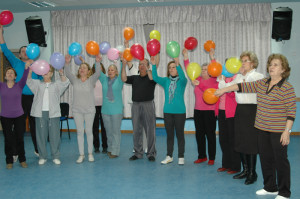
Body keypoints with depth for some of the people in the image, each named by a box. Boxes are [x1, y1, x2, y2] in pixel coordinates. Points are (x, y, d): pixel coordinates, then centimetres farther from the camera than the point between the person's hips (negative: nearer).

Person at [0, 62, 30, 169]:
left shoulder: (19, 85, -3)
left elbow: (24, 78, -20)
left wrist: (26, 68, -38)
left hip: (19, 116, -1)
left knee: (20, 139, 6)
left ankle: (22, 160, 20)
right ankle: (9, 161, 20)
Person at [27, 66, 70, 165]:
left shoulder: (56, 84, 14)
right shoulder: (38, 84, 16)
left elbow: (65, 82, -3)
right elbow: (29, 81, 0)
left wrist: (61, 74, -24)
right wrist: (30, 71, -19)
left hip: (53, 113, -1)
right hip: (40, 113, 1)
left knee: (54, 135, 0)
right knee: (41, 135, 3)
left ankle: (55, 156, 10)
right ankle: (42, 157, 14)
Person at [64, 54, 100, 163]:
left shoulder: (91, 80, -2)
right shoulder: (75, 80, 3)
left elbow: (97, 73, -20)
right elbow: (68, 73, -14)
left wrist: (98, 62, -38)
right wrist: (67, 63, -32)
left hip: (89, 110, -1)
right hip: (77, 110, 2)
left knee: (89, 131, 6)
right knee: (80, 132, 6)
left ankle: (90, 153, 18)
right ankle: (81, 154, 13)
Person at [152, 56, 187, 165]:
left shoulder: (182, 81, -1)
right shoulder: (166, 81, 7)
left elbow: (183, 77, -24)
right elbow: (155, 78, -8)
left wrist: (178, 65, -36)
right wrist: (154, 65, -19)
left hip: (180, 112, -3)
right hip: (167, 112, 3)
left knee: (180, 135, 3)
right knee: (169, 135, 11)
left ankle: (181, 157, 13)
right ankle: (169, 156, 20)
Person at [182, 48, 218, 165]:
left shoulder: (214, 81, -5)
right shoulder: (198, 79, 10)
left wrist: (199, 85, -26)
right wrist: (186, 57, -4)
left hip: (210, 111, -5)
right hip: (198, 111, 5)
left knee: (210, 134, 0)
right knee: (199, 134, 8)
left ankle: (211, 158, 9)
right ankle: (202, 156, 19)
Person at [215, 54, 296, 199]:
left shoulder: (287, 88, -12)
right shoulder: (262, 83, 8)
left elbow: (291, 111, -13)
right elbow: (244, 86, 15)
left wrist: (287, 131, -16)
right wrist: (224, 90, 16)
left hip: (278, 131, -6)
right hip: (262, 128, 6)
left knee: (280, 160, 2)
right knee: (265, 158, 13)